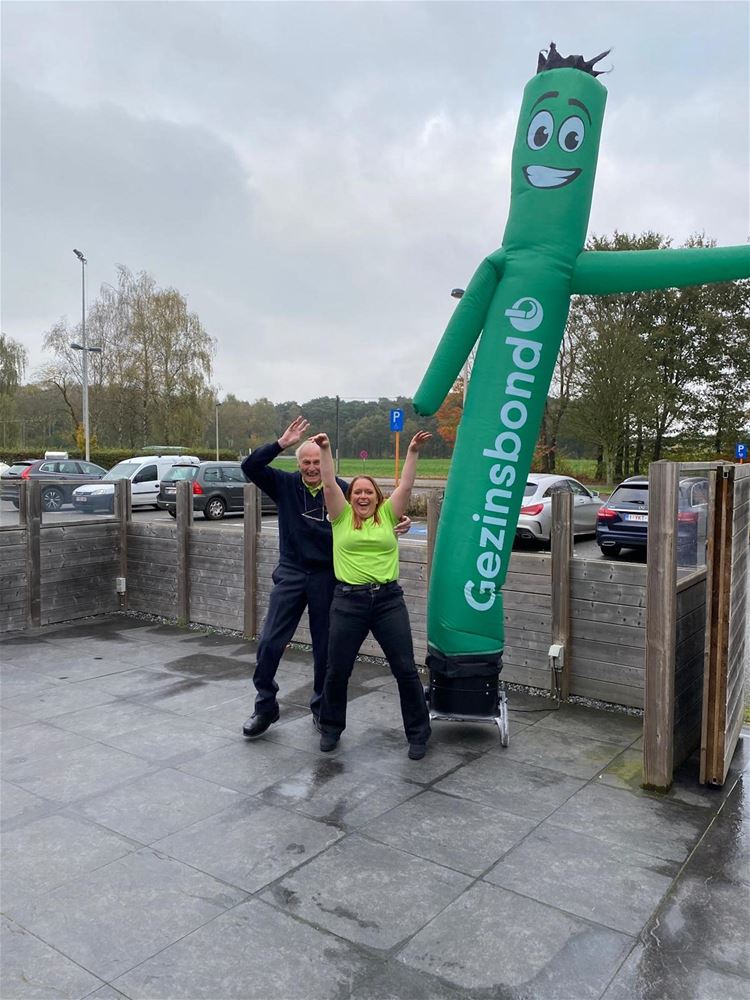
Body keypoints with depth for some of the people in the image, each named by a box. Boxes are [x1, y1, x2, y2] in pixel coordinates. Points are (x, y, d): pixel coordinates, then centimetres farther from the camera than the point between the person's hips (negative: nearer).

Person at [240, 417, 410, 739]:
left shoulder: (341, 490, -5)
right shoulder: (285, 484, -1)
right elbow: (250, 466, -11)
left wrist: (397, 524, -19)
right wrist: (281, 443, -21)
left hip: (327, 577, -1)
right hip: (291, 574, 1)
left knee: (325, 648, 10)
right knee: (270, 642, -2)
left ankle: (322, 708, 29)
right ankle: (265, 707, 17)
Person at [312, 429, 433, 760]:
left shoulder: (387, 515, 8)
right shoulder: (342, 517, 6)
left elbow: (405, 485, -1)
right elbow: (329, 484, -4)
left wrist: (413, 452, -7)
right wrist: (325, 450, -11)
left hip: (388, 599, 1)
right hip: (349, 600, 0)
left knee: (405, 669, 3)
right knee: (337, 670, 8)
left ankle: (417, 733, 20)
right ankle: (331, 728, 32)